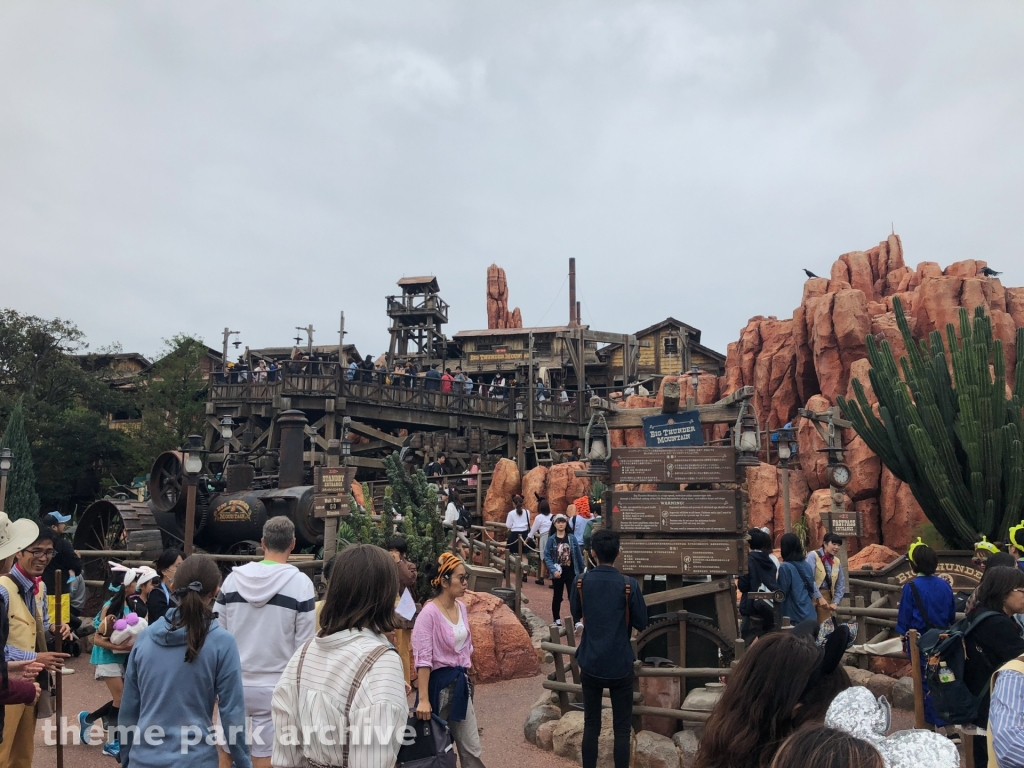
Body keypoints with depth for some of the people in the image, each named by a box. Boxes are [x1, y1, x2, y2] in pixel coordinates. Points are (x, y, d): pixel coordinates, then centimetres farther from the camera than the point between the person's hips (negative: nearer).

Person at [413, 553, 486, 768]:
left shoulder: (461, 607, 4)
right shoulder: (429, 613, -20)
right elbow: (423, 659, -24)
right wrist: (423, 699, -27)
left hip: (460, 682, 7)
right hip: (440, 684, -7)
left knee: (471, 748, 11)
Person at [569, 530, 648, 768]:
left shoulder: (581, 582, -6)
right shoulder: (629, 585, -13)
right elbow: (641, 623, -3)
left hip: (590, 663, 2)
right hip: (620, 665, -2)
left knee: (591, 724, 13)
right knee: (621, 728, 7)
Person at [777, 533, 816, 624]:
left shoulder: (785, 567, -14)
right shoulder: (806, 565, 8)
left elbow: (782, 592, -10)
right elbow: (811, 590, 16)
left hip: (794, 614, -7)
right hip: (809, 613, 7)